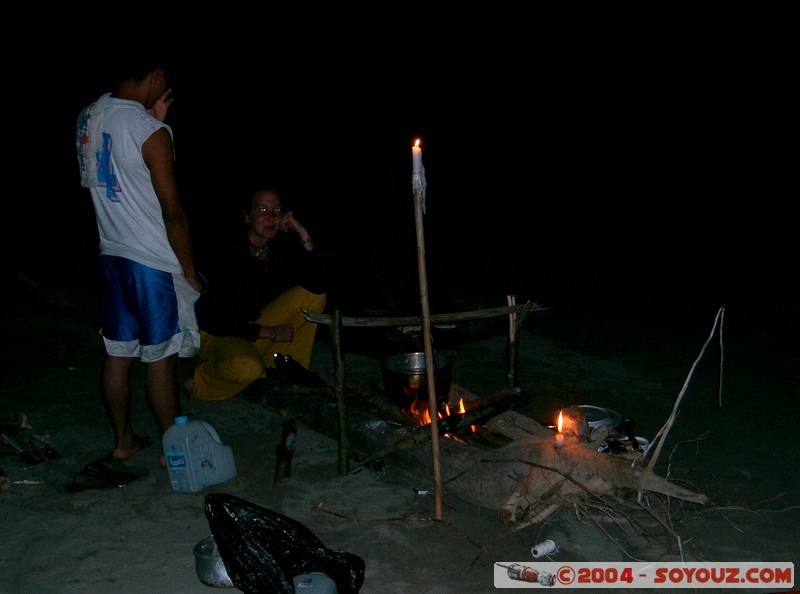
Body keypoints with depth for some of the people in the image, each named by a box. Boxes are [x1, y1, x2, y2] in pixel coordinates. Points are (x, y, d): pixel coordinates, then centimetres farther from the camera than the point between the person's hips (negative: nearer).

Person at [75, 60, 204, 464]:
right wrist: (190, 271, -6)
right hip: (153, 263, -7)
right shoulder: (150, 132, -19)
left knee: (118, 353, 15)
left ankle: (123, 440, 28)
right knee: (161, 358, 4)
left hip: (111, 253, 7)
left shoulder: (89, 116, 4)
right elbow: (173, 212, -17)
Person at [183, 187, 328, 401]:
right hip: (218, 336, -6)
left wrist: (304, 236, -24)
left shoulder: (282, 247, -6)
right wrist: (272, 333, -18)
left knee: (312, 295, -12)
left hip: (258, 324, 6)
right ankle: (199, 379, -5)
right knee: (247, 367, -39)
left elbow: (318, 285, -16)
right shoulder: (226, 257, -23)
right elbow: (216, 322, -21)